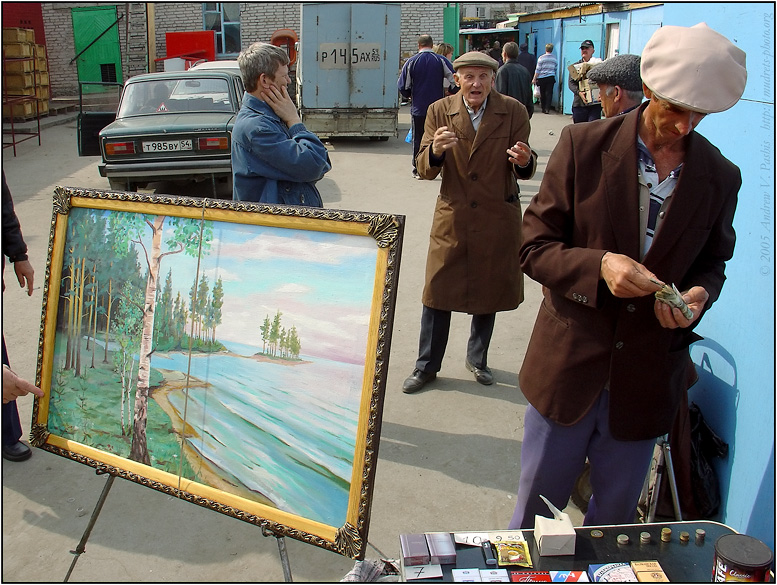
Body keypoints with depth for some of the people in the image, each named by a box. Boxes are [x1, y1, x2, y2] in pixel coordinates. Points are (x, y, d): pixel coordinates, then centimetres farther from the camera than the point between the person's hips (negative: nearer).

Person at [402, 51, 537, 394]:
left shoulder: (513, 112, -5)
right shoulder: (439, 111, -4)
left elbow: (526, 169, -5)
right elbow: (425, 171, -7)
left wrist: (525, 161, -29)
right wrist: (434, 151, -29)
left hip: (497, 218, 1)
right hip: (452, 217, 0)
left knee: (488, 291, 14)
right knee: (438, 291, 5)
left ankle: (477, 358, 38)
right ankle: (427, 366, 23)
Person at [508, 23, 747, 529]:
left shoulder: (720, 177, -1)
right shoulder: (585, 145, -8)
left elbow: (712, 263, 13)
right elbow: (534, 247, -7)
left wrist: (699, 295, -11)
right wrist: (599, 266, -25)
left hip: (647, 380, 2)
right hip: (568, 369, -1)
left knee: (614, 521, 19)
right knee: (534, 514, 16)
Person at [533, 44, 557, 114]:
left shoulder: (541, 58, -5)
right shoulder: (555, 58, 5)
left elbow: (538, 69, -6)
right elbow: (555, 69, 14)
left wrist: (534, 78, -1)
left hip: (542, 78, -2)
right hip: (551, 78, 2)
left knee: (542, 94, 8)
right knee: (549, 93, 0)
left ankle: (543, 108, 14)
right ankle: (547, 109, -7)